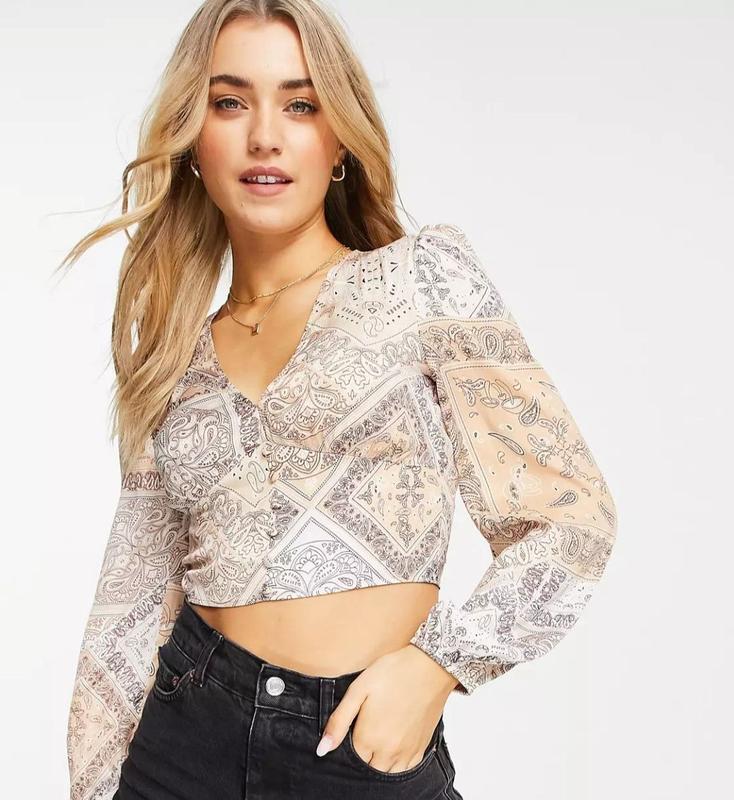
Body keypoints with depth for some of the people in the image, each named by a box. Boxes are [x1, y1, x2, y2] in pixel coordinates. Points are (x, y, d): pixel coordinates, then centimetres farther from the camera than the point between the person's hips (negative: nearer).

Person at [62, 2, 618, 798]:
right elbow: (131, 609, 10)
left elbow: (573, 512, -5)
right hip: (186, 733, 3)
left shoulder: (422, 275, -4)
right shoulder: (177, 360, 7)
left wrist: (439, 661, -16)